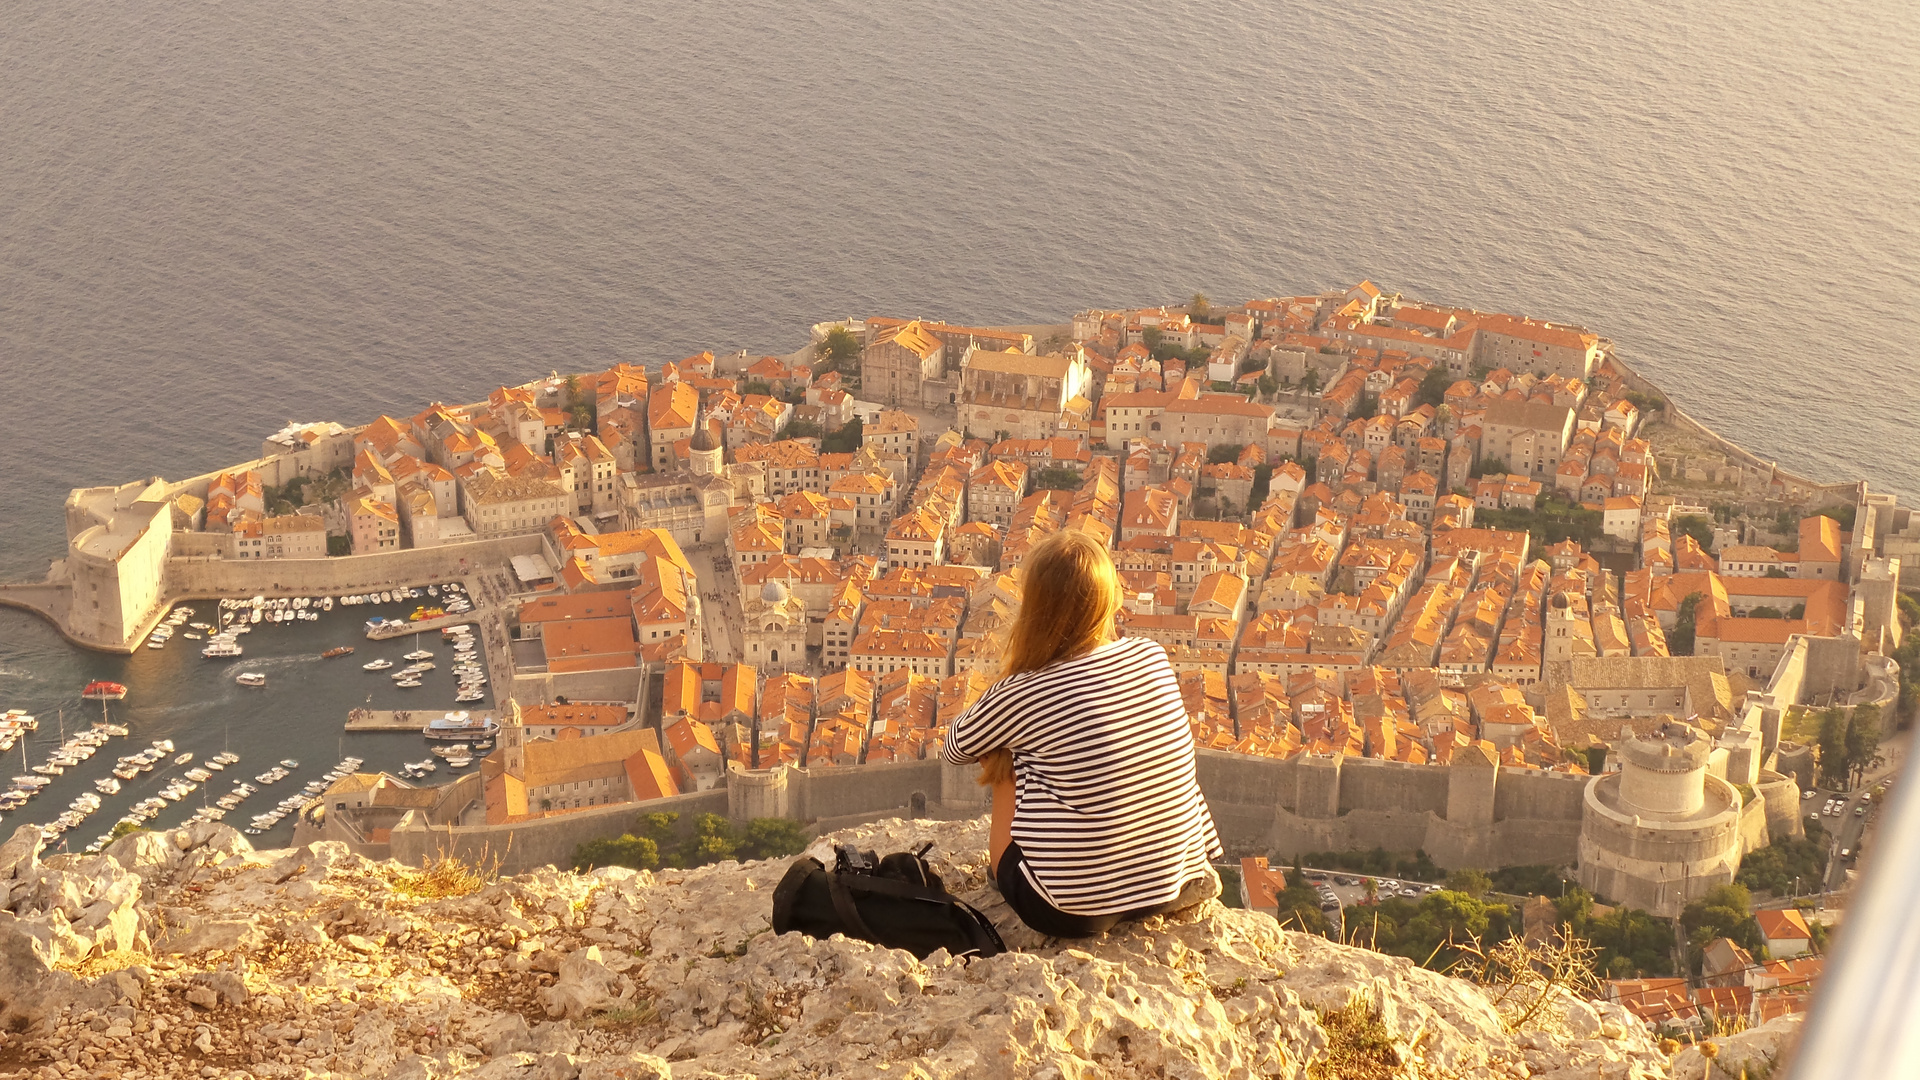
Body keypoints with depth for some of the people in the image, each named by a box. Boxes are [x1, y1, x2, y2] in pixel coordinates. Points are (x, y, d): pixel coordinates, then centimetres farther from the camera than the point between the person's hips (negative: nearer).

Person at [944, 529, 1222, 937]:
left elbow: (956, 746, 6)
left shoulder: (1024, 696, -17)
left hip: (1070, 914, -5)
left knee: (1001, 755, 14)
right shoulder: (1153, 657, -4)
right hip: (1172, 890, 5)